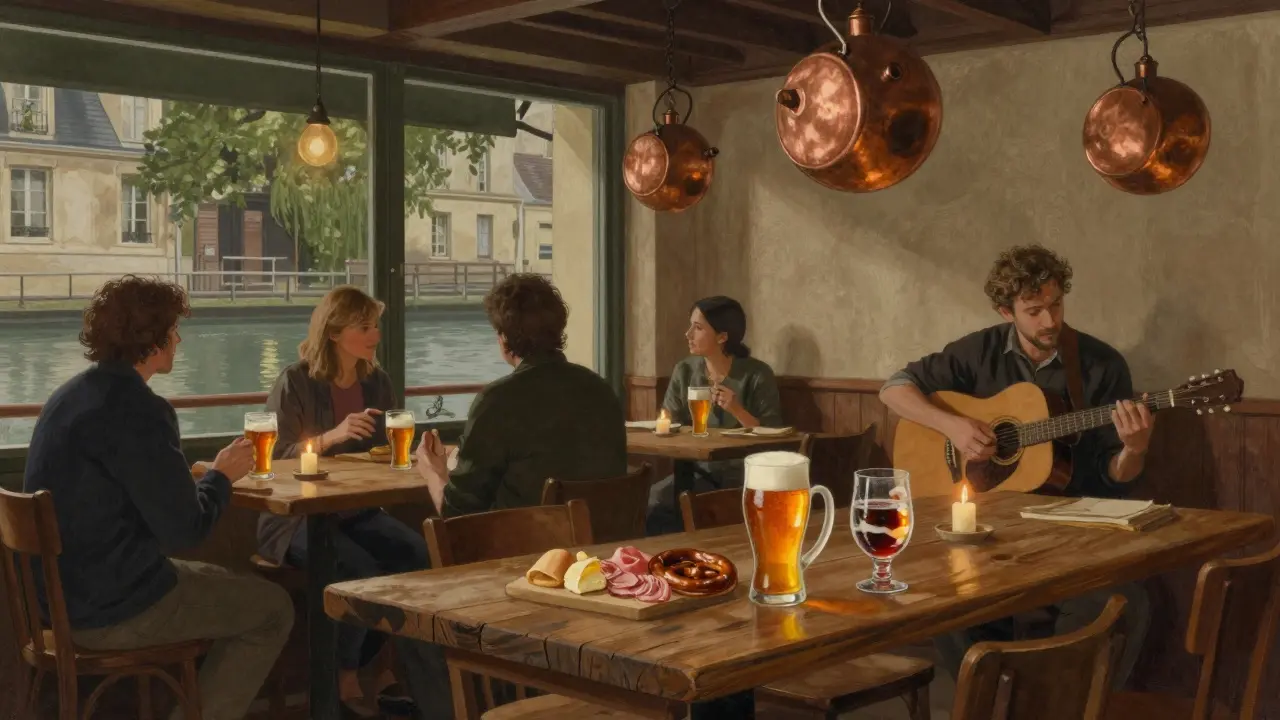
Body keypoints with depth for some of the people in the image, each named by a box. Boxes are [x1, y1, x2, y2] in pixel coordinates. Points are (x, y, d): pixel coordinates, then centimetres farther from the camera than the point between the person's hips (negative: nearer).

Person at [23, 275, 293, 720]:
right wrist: (221, 475, -4)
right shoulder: (135, 410, -22)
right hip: (114, 608, -9)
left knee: (234, 591, 27)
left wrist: (209, 475, 12)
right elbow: (185, 531, -21)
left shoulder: (70, 395, 7)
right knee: (273, 608, 7)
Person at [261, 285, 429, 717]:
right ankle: (343, 678, -8)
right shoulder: (294, 383, -9)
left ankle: (371, 667, -6)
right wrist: (331, 436, -28)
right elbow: (275, 460, -15)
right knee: (358, 568, -32)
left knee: (416, 553, -22)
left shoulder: (377, 382, 9)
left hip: (358, 510, 6)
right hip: (296, 516, -5)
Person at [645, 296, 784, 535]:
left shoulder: (756, 374, -7)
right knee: (648, 505, -23)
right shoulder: (684, 371, 6)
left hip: (743, 475, -3)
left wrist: (737, 410, -21)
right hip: (699, 471, 4)